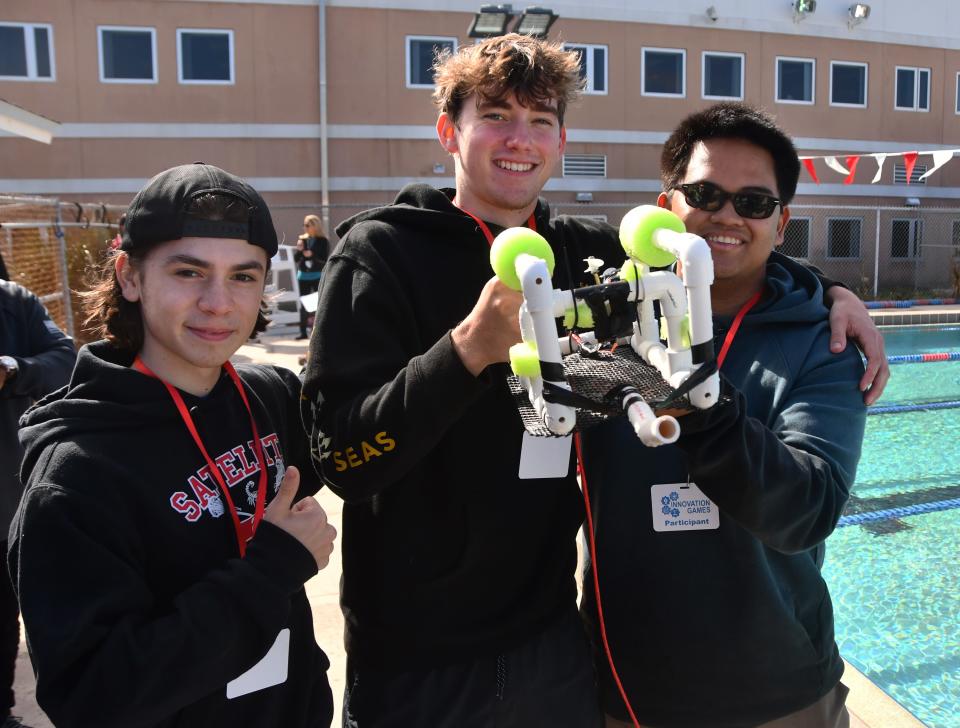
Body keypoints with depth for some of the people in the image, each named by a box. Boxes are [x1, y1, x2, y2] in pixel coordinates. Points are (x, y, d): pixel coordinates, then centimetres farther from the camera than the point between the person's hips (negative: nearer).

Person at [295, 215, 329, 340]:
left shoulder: (323, 241, -5)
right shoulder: (302, 239, 8)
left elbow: (325, 260, -10)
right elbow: (296, 259, 6)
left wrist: (312, 255, -22)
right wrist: (299, 249, -12)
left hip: (317, 276, -5)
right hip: (303, 275, 5)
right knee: (303, 304, 6)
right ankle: (303, 331, 12)